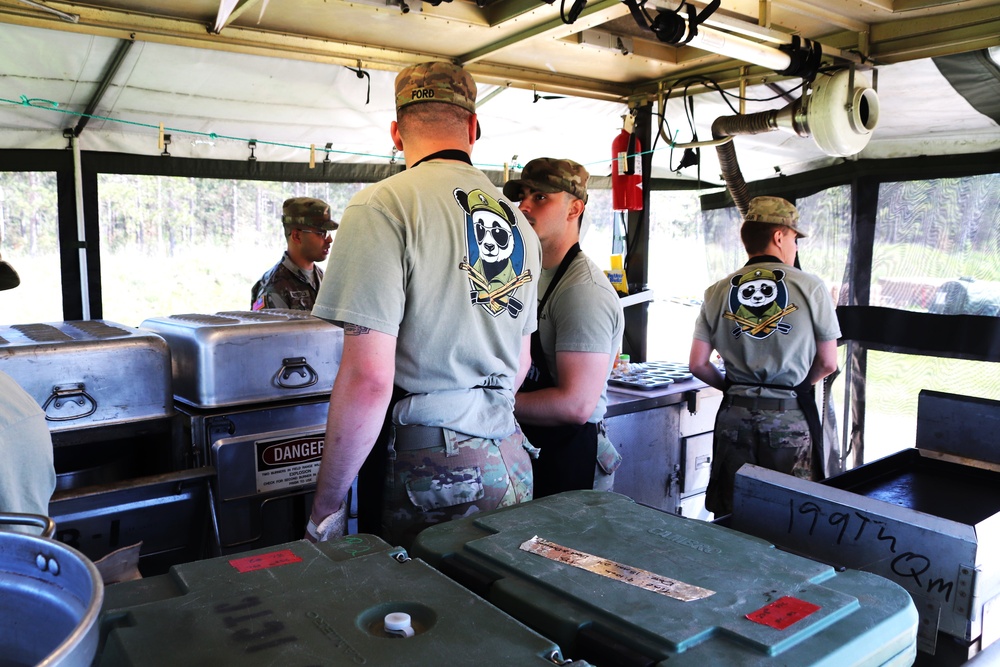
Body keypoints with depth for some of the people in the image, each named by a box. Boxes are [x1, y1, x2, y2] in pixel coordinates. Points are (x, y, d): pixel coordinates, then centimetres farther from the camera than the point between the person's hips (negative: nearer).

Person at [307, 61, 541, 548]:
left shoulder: (383, 206, -12)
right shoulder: (518, 222, 9)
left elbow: (368, 379, -19)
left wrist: (325, 507, -8)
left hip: (430, 476, -6)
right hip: (511, 466, 7)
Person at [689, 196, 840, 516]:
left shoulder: (718, 292, 1)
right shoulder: (811, 287, -5)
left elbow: (698, 364, 1)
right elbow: (828, 363, 0)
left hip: (735, 415, 2)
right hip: (790, 417, -2)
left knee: (731, 520, 12)